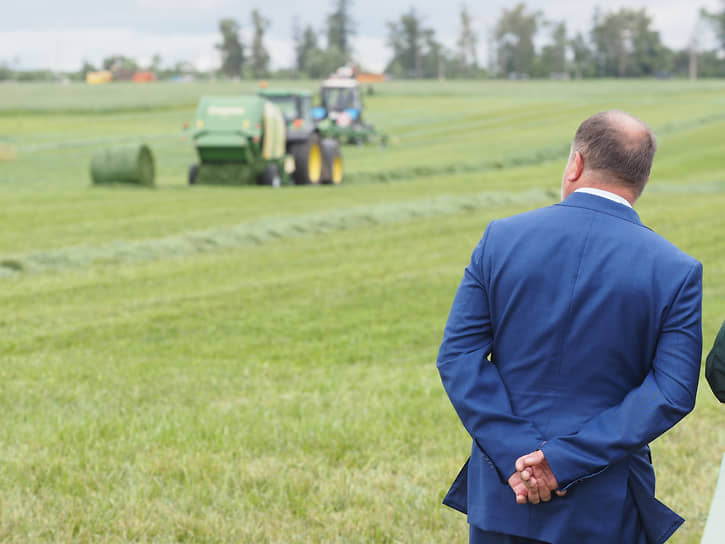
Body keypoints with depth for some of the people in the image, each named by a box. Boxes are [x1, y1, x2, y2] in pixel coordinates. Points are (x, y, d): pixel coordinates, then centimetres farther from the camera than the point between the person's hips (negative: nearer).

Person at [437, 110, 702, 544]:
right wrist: (565, 460, -15)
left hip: (502, 496, 1)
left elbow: (459, 357, -7)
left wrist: (513, 455, -12)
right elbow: (672, 392, -13)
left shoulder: (501, 239, -4)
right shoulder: (677, 272, -7)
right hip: (606, 509, -1)